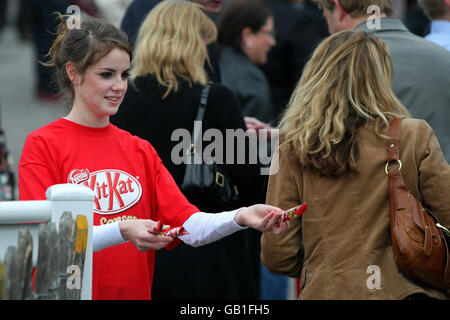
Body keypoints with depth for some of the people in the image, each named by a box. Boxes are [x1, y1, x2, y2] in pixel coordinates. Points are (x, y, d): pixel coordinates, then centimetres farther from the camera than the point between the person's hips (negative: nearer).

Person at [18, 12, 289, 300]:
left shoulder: (141, 150, 10)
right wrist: (122, 231, -28)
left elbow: (189, 225, 0)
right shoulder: (43, 145, -5)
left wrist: (241, 218, -18)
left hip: (135, 292, 5)